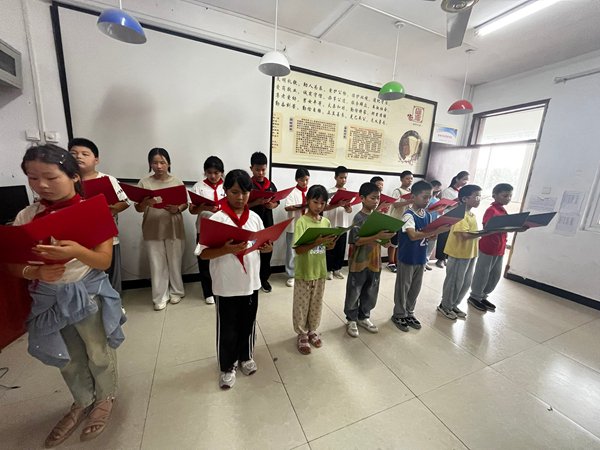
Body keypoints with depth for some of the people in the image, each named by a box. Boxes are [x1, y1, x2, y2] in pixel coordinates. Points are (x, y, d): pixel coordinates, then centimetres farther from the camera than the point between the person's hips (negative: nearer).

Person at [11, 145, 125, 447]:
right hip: (48, 297, 4)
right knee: (68, 359, 22)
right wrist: (37, 271, -23)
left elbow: (104, 261, -17)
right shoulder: (26, 216, -3)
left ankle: (105, 398, 43)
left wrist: (77, 252, -37)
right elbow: (13, 265, -2)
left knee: (99, 354, 15)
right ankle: (82, 403, 48)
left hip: (88, 294, -4)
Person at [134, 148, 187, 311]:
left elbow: (185, 204, 5)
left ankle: (176, 292, 29)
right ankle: (160, 297, 23)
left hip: (174, 229, 0)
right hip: (153, 230, 0)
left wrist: (177, 209, -17)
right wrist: (145, 203, -22)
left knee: (175, 261, 11)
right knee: (157, 264, 8)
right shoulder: (144, 182, 1)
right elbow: (138, 208, 0)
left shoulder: (177, 182, 1)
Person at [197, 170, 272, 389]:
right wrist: (227, 249, -30)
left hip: (251, 281, 4)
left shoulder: (254, 218, 0)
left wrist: (268, 248, -13)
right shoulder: (217, 219, -14)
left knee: (248, 323, 21)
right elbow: (203, 253, -14)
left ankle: (245, 356, 47)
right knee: (227, 328, 15)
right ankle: (227, 366, 39)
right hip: (227, 285, -4)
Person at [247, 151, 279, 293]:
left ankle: (264, 279, 29)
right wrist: (257, 202, -25)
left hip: (267, 224, 4)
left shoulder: (271, 185, 8)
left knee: (267, 252, 12)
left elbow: (277, 202, 14)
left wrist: (272, 205, -8)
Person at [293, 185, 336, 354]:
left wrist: (331, 243, -15)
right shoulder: (301, 222, -15)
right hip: (304, 272, -5)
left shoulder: (326, 222, 1)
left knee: (316, 304, 20)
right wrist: (317, 242, -33)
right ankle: (302, 335, 32)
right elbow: (298, 249, -21)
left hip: (320, 270, 5)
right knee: (302, 305, 12)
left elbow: (327, 247, 8)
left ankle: (312, 331, 41)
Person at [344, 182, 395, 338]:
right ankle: (351, 320, 27)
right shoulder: (359, 218, -15)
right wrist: (377, 236, -30)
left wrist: (386, 240, -6)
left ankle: (363, 317, 37)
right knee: (354, 293, 9)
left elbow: (380, 240, 15)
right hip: (359, 263, -7)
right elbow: (357, 240, -22)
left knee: (370, 293, 18)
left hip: (374, 262, 7)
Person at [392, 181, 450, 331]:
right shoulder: (408, 215, -18)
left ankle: (409, 313, 36)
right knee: (403, 288, 8)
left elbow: (430, 237, 9)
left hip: (421, 258, 7)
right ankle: (399, 315, 25)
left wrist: (438, 231, -11)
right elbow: (413, 235, -33)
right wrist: (437, 230, -34)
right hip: (407, 258, -7)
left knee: (415, 288, 18)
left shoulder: (428, 215, 5)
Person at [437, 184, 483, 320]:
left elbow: (474, 233, 17)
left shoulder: (472, 214, 12)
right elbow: (465, 235, -28)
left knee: (466, 282, 17)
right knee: (454, 282, 3)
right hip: (459, 254, -9)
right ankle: (445, 306, 21)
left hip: (470, 254, 9)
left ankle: (453, 305, 33)